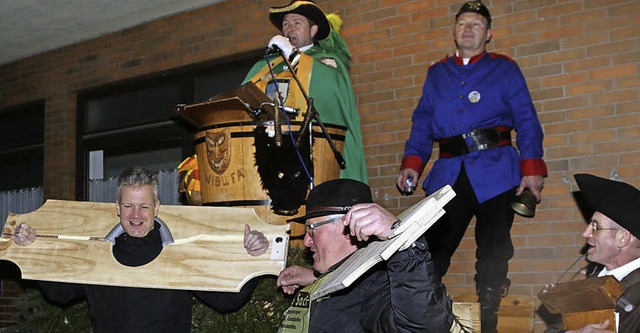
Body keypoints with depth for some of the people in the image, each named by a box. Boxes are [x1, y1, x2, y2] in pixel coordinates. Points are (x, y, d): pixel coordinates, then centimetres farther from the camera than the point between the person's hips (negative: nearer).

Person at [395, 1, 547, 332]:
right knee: (431, 250, -3)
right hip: (448, 173, 2)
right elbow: (422, 123, 14)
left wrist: (532, 168, -9)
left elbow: (526, 122, 3)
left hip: (494, 172, -2)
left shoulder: (505, 69, 9)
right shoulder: (436, 73, 18)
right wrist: (411, 163, -1)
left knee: (492, 253, 0)